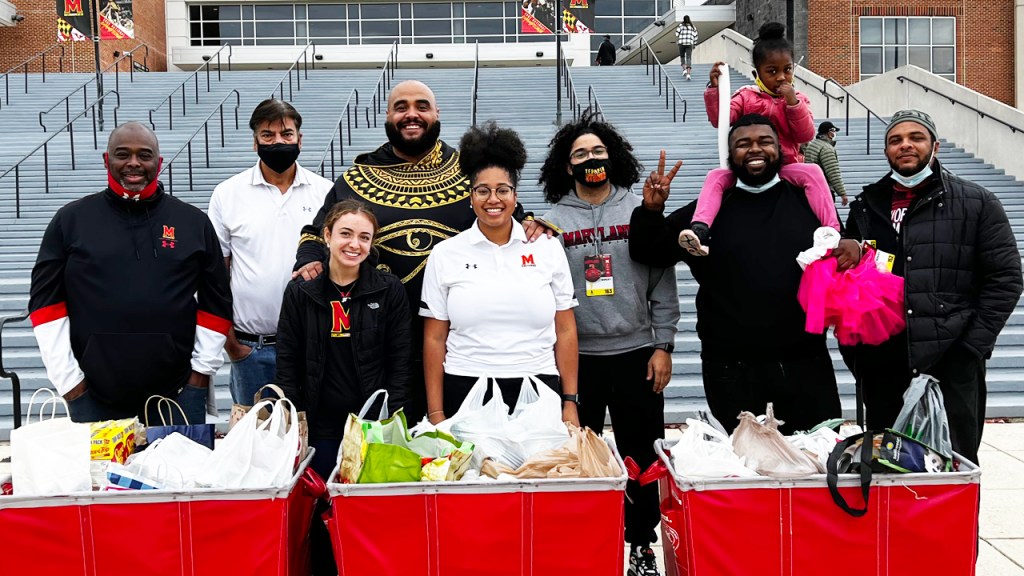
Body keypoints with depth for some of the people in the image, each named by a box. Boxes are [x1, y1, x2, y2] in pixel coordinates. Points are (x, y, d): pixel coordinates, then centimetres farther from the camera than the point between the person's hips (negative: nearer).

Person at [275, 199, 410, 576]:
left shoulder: (389, 291, 2)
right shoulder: (300, 293, 4)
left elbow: (399, 361, 2)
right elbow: (287, 364, 5)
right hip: (321, 428, 1)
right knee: (321, 515, 5)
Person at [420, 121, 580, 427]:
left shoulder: (547, 248, 6)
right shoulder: (444, 254, 4)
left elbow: (565, 332, 6)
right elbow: (434, 339, 4)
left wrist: (570, 402, 2)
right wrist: (436, 414, 0)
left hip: (538, 391, 1)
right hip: (464, 394, 0)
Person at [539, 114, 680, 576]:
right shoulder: (554, 221, 3)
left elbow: (663, 284, 2)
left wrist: (663, 346, -3)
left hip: (635, 352, 0)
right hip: (577, 356, 0)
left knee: (642, 455, 8)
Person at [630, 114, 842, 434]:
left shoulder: (808, 200, 8)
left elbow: (840, 254, 14)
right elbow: (650, 253, 7)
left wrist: (851, 249, -8)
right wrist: (651, 212, -10)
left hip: (805, 364, 1)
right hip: (732, 371, -1)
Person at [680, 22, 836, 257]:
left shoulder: (798, 99, 8)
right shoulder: (746, 97, 5)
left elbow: (806, 136, -3)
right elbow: (720, 120, -7)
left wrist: (793, 103, -15)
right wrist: (715, 89, -21)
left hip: (786, 168, 0)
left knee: (813, 172, -29)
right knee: (716, 176, -26)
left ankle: (831, 231, -36)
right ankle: (700, 231, -42)